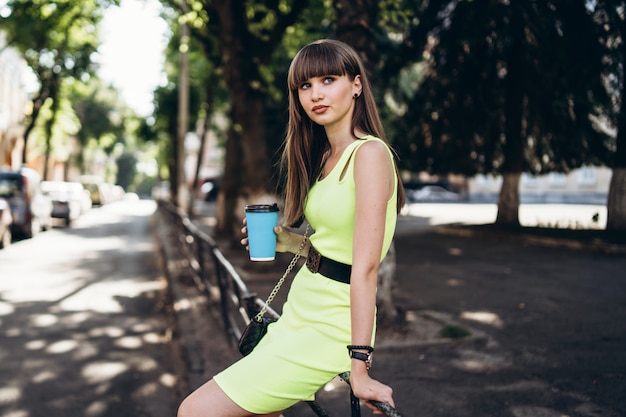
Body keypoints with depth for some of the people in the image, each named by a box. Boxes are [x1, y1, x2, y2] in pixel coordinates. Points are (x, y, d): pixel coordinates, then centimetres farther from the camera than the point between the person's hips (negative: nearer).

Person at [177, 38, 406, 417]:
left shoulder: (370, 152, -17)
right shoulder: (325, 157, 11)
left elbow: (366, 265, -23)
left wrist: (359, 365, -25)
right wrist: (289, 241, 1)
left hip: (330, 328, -9)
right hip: (301, 311, 9)